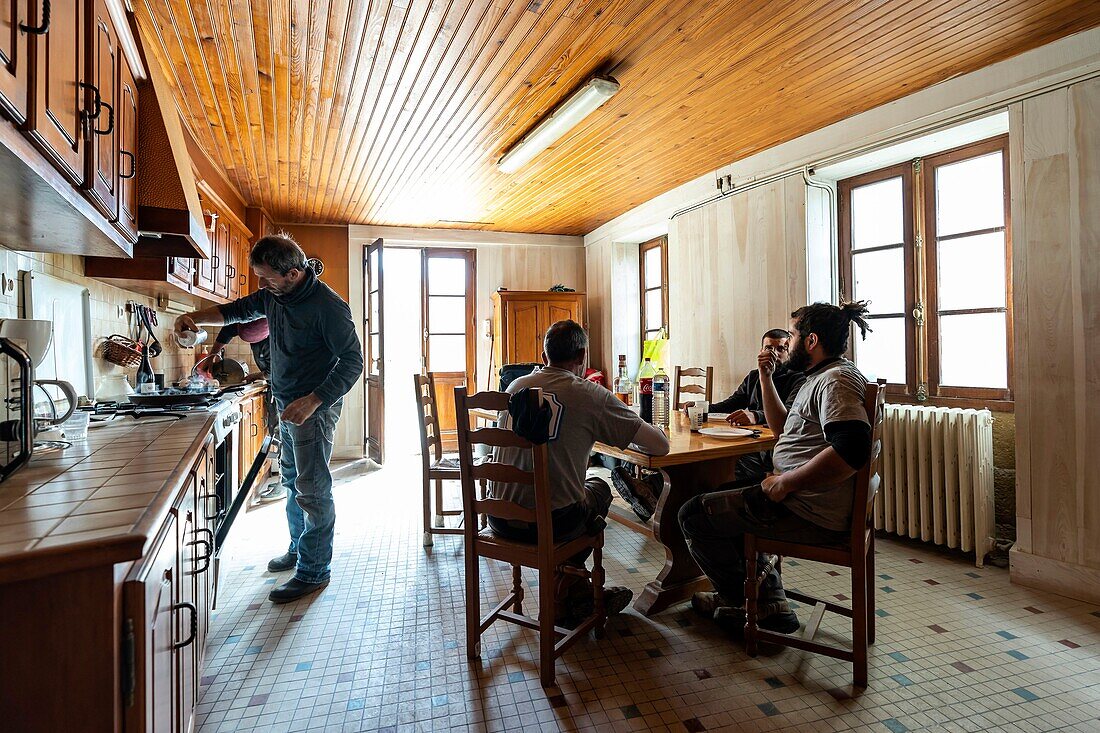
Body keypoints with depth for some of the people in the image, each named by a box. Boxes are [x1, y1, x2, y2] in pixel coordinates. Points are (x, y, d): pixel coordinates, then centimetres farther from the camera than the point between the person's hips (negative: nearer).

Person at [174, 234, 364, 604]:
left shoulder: (327, 306, -21)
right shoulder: (274, 295, 5)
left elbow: (353, 362, -21)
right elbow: (238, 310, 22)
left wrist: (312, 402, -28)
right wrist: (195, 318, 4)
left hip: (315, 407, -9)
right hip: (287, 405, 9)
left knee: (312, 489, -4)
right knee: (292, 480, 20)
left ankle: (313, 571, 9)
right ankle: (298, 548, 38)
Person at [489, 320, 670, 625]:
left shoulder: (515, 386, 6)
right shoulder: (591, 395, -8)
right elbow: (660, 445, -6)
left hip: (499, 518, 5)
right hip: (549, 523, -5)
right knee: (599, 488, 26)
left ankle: (578, 589, 35)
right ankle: (564, 597, 33)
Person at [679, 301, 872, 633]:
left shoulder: (836, 380, -17)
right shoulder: (821, 378, 17)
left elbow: (852, 449, -32)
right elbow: (783, 428, 27)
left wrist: (784, 483, -25)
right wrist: (766, 376, 19)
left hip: (812, 515, -11)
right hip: (799, 499, 11)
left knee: (694, 514, -5)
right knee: (724, 496, 28)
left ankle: (744, 601, 18)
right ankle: (770, 603, 21)